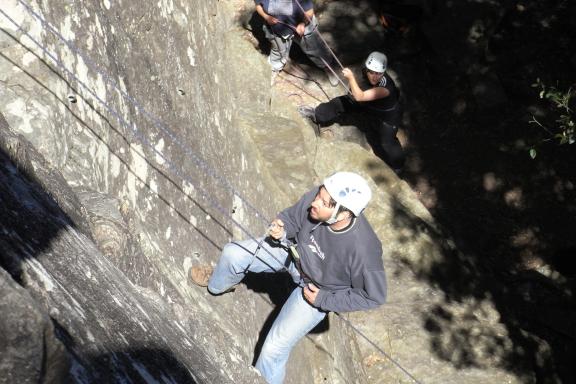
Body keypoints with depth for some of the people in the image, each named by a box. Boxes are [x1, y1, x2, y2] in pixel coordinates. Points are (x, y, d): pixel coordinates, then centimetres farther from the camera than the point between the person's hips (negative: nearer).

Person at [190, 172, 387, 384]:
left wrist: (324, 300, -21)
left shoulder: (363, 250, -40)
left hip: (316, 290, -4)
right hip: (294, 249, 5)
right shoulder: (315, 198, -29)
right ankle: (218, 283, 44)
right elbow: (291, 217, -6)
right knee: (233, 253, 5)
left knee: (274, 348, -5)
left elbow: (375, 296, -23)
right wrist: (281, 230, -28)